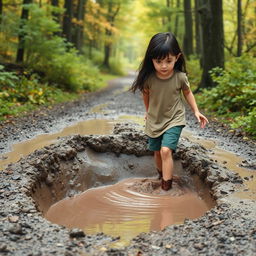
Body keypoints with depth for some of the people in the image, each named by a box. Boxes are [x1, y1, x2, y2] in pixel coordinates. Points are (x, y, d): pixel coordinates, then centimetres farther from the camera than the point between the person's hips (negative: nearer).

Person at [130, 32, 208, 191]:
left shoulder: (180, 77, -20)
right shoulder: (148, 78, -18)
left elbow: (187, 92, 2)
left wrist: (196, 111, -3)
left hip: (174, 119, -3)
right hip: (154, 120, 3)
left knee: (166, 150, -19)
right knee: (157, 152, 16)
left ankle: (166, 186, -11)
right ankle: (163, 175, 42)